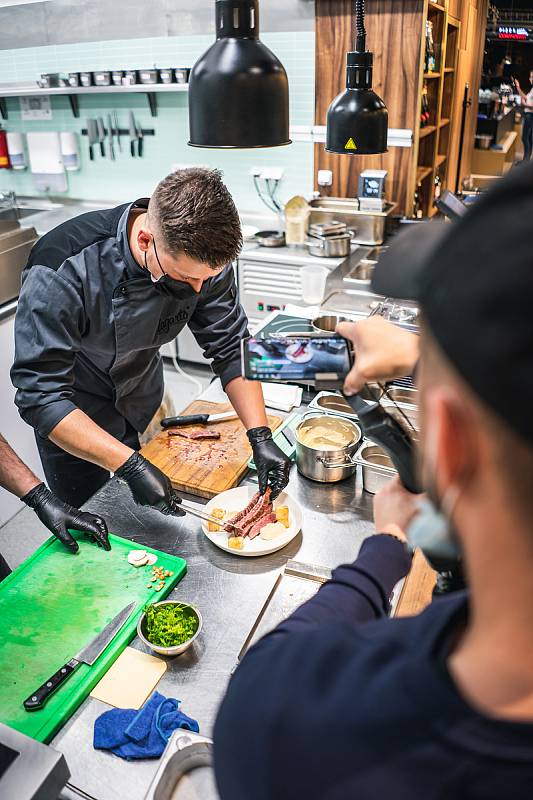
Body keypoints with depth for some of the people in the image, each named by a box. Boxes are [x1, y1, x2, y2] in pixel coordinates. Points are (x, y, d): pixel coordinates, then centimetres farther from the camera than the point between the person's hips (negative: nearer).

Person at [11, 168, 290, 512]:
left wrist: (261, 437, -24)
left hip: (145, 399, 5)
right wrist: (130, 465, -43)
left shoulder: (203, 254, -22)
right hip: (73, 417, -4)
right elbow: (41, 394, -36)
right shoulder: (62, 269, -37)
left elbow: (232, 349, -14)